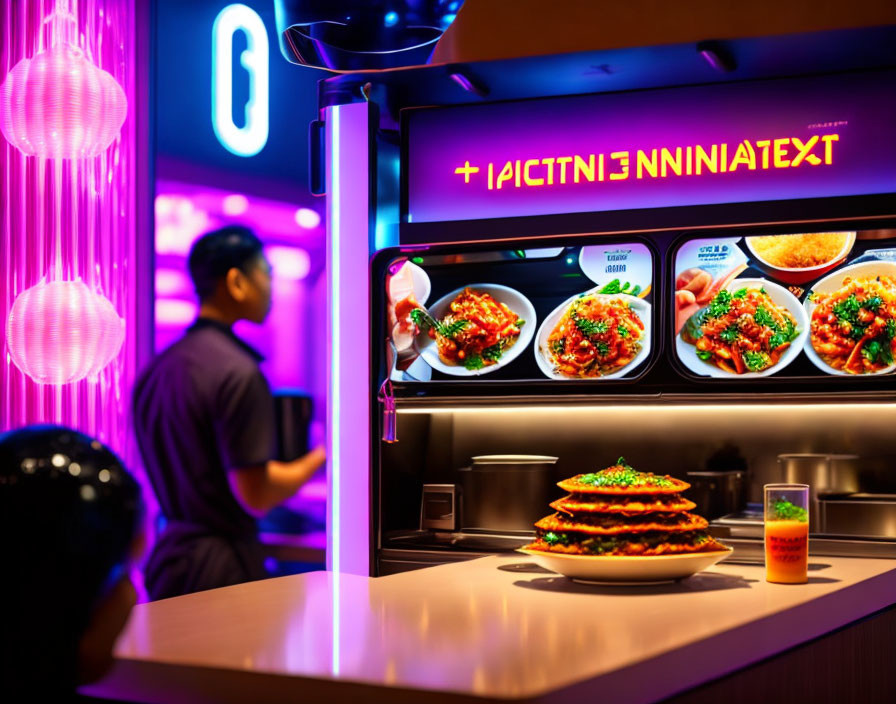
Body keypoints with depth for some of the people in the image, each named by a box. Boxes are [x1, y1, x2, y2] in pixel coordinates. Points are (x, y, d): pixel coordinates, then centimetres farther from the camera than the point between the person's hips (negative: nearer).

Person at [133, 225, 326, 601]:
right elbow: (256, 495, -17)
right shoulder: (238, 372, -17)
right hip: (222, 568, -8)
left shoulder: (155, 369, 9)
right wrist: (319, 456, -2)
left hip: (166, 559, 8)